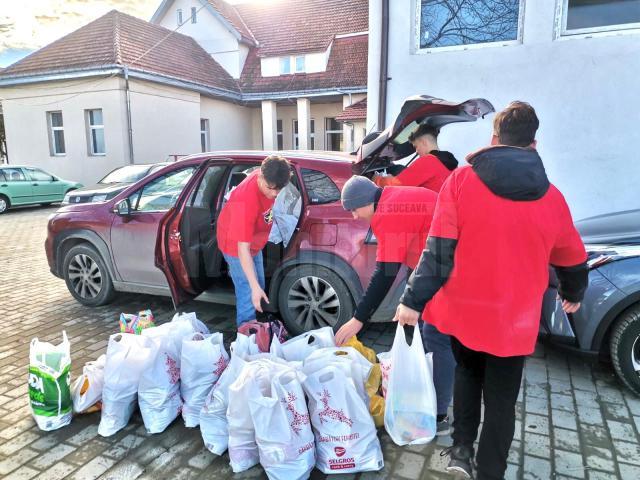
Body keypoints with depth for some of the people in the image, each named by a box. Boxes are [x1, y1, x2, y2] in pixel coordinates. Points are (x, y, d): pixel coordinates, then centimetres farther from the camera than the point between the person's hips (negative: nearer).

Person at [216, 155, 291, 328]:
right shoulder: (246, 202, -42)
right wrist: (254, 287, -42)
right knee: (249, 294, -9)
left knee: (260, 286, 20)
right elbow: (243, 248, -40)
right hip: (236, 244, -8)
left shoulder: (267, 177, -20)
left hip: (254, 240, 8)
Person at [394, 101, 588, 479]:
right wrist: (574, 294, 31)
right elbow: (573, 260, 12)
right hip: (513, 319, 0)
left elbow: (439, 249, -15)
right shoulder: (551, 197, -1)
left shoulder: (462, 180, -9)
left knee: (468, 372, 27)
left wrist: (414, 300, -10)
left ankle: (461, 449, 25)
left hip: (463, 309, 0)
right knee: (501, 399, 15)